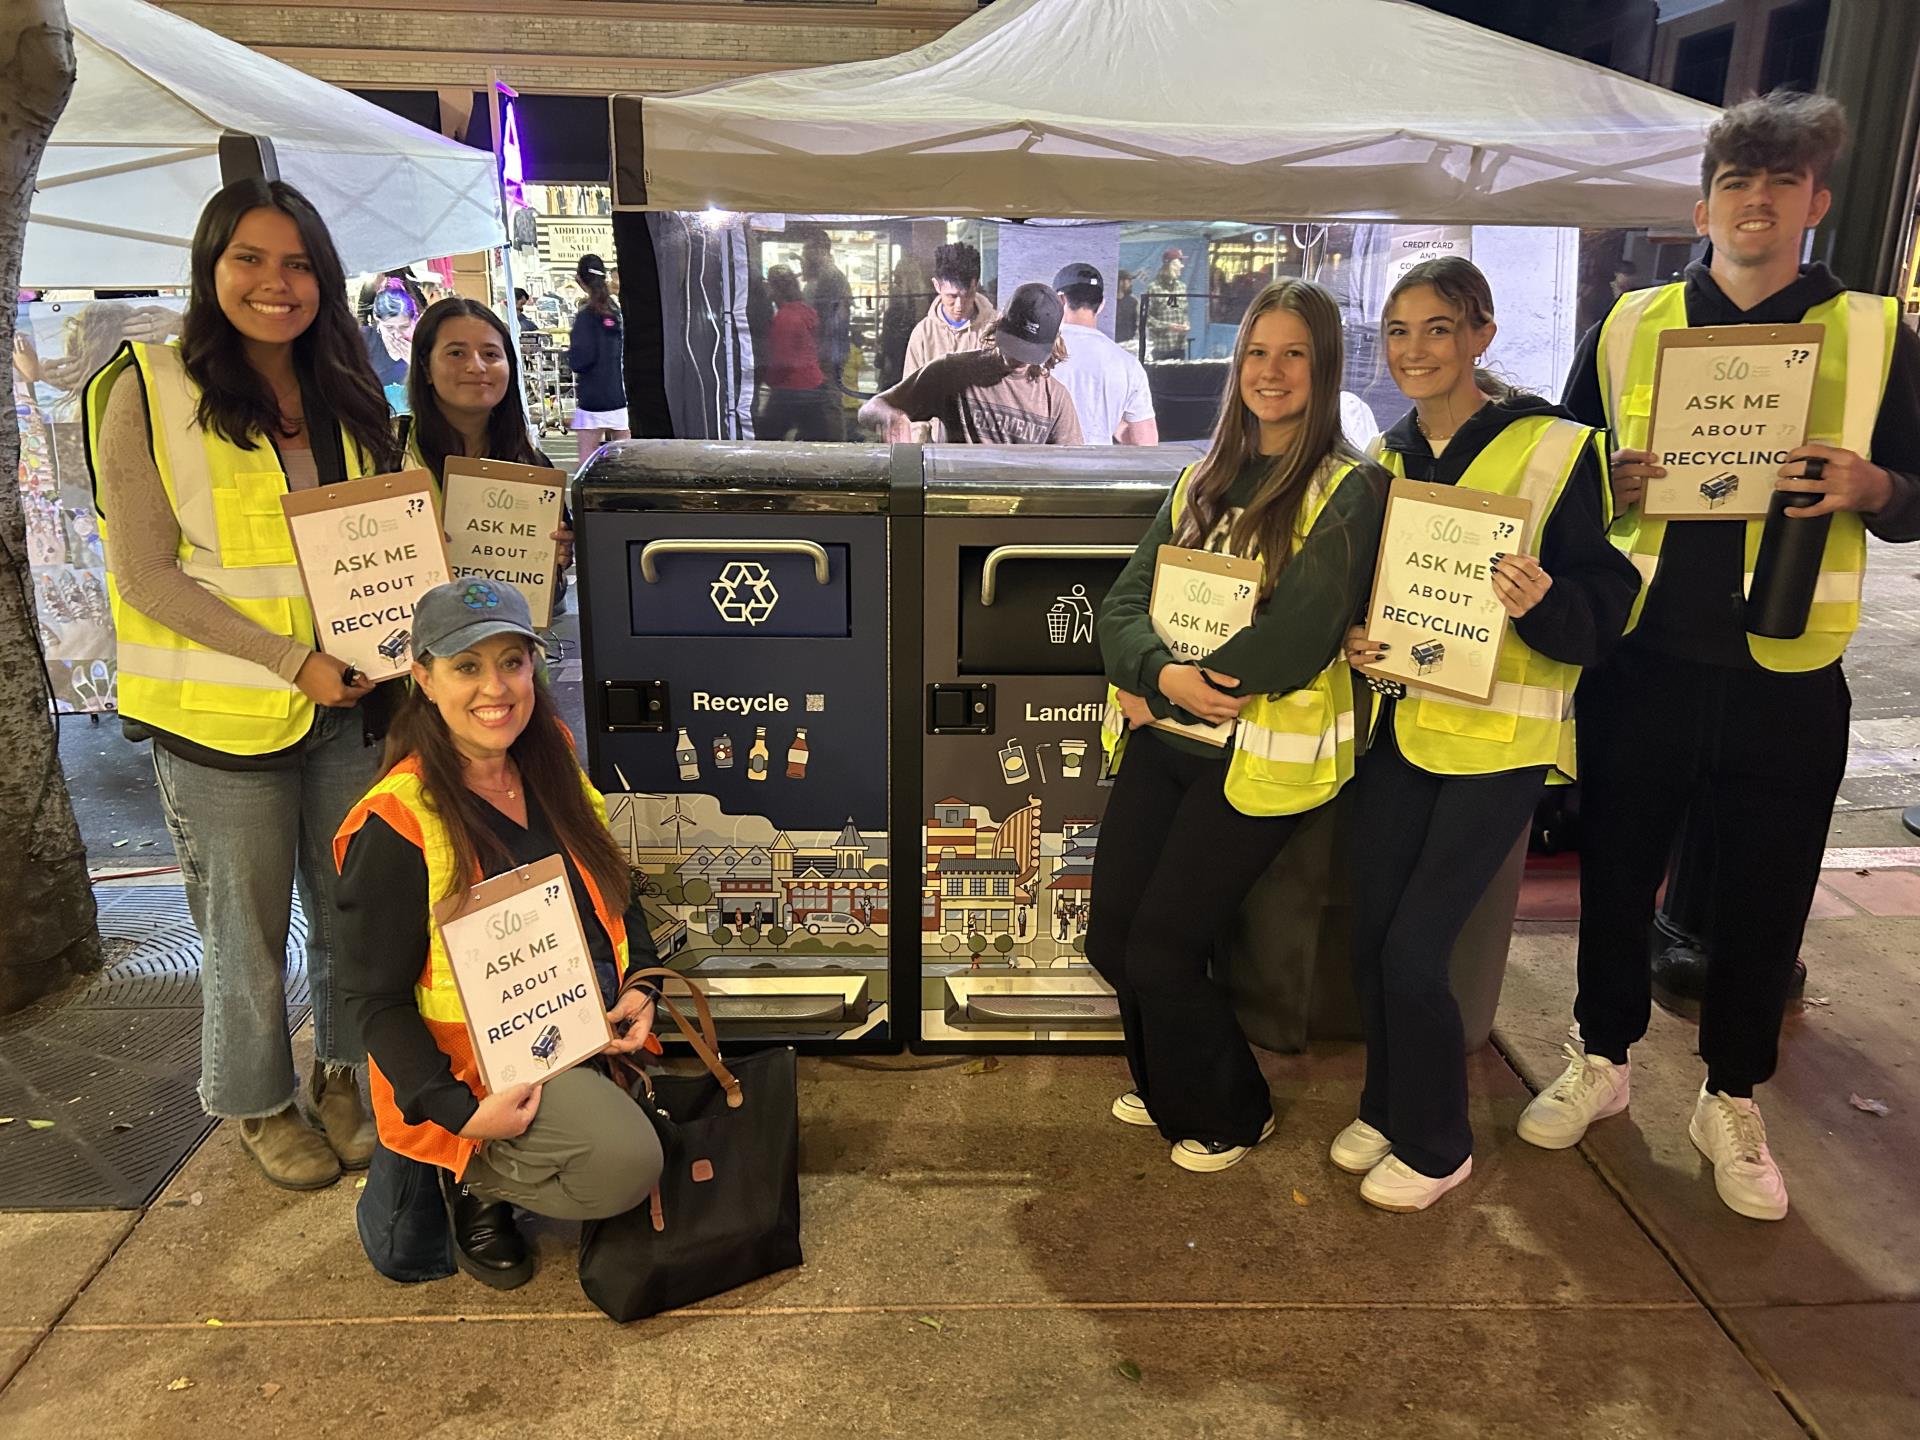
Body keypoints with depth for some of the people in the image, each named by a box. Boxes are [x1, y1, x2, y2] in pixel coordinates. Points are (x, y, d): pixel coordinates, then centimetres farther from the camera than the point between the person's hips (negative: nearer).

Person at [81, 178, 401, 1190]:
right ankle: (258, 1104, 33)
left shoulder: (346, 397, 8)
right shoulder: (150, 393, -8)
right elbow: (147, 576, -12)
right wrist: (293, 660, -18)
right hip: (222, 719, -4)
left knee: (352, 909, 15)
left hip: (349, 705, 4)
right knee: (246, 930, 11)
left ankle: (348, 1072, 38)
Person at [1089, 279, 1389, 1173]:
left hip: (1259, 755, -6)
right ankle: (1166, 1088, 37)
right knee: (1111, 940, 8)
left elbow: (1296, 640, -19)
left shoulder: (1349, 490, -7)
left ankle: (1231, 1116, 26)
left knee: (1161, 951, -4)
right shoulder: (1203, 481, 12)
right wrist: (1162, 675, -16)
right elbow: (1123, 604, 5)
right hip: (1161, 738, 6)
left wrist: (1153, 692, -13)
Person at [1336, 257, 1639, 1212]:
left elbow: (1605, 607, -9)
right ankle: (1387, 1108, 33)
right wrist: (1351, 640, -5)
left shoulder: (1555, 448, -10)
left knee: (1413, 948, -5)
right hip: (1398, 725, 5)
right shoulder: (1386, 456, 7)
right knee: (1369, 937, 8)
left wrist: (1543, 601, -30)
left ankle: (1436, 1147, 19)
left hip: (1499, 738, -5)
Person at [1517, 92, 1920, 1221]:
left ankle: (1733, 1104, 32)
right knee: (1618, 874, 12)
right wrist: (1617, 482, -12)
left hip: (1787, 683, 0)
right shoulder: (1629, 327, 5)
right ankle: (1603, 1062, 35)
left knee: (1765, 905, 10)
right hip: (1640, 666, 1)